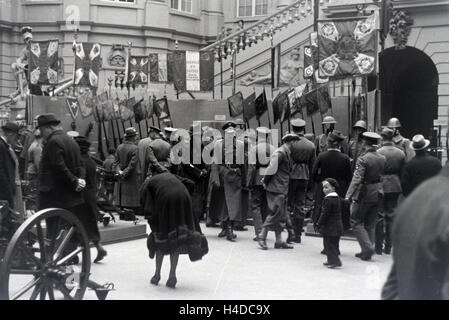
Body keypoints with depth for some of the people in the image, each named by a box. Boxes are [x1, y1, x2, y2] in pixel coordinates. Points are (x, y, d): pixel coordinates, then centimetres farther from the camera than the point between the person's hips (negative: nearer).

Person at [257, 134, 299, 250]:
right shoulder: (280, 153, -15)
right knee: (275, 213, -8)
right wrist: (266, 182, -10)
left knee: (281, 216, 9)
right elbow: (271, 169, -18)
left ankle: (279, 241, 12)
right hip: (276, 189, -9)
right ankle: (262, 236, 2)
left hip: (283, 189, 9)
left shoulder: (287, 153, 15)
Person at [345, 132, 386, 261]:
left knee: (356, 221, 5)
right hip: (378, 194, 7)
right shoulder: (383, 159, 3)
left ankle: (368, 247, -5)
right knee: (371, 224, 14)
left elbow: (357, 179, -23)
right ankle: (367, 252, 19)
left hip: (364, 195, -7)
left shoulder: (363, 159, -16)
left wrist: (349, 195, -24)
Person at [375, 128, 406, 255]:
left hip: (381, 186, -4)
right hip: (395, 187, 4)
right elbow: (403, 172, 6)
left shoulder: (378, 153, -11)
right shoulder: (400, 153, 2)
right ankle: (388, 247, 15)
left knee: (379, 217, 4)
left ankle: (379, 247, 6)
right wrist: (401, 187, 15)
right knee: (391, 216, 10)